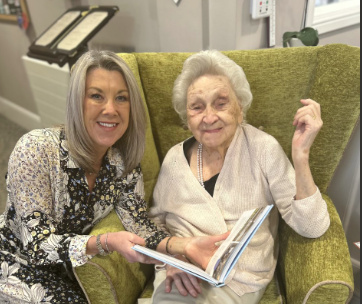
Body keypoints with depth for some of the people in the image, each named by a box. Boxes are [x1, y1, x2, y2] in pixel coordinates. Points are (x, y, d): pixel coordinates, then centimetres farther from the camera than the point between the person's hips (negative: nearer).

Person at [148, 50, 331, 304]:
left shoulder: (262, 149, -11)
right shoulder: (175, 158, -2)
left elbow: (311, 228, -14)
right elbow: (156, 219, 9)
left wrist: (300, 155, -26)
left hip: (239, 279, -1)